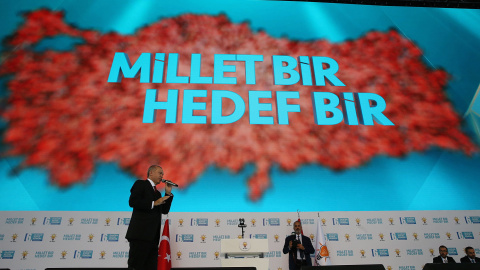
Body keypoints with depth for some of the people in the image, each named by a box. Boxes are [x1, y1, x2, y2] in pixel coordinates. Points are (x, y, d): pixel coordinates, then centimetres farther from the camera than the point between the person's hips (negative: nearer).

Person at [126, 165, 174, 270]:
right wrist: (154, 203, -11)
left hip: (153, 237, 8)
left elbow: (165, 210, 20)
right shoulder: (140, 184, 3)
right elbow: (132, 202, -12)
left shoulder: (157, 192, 27)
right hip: (140, 234, -8)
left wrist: (168, 193, 13)